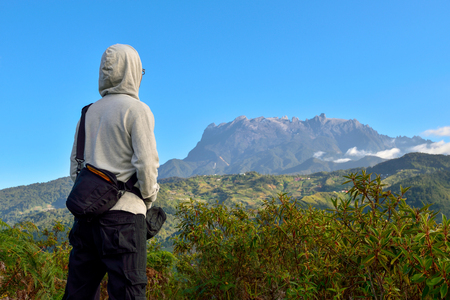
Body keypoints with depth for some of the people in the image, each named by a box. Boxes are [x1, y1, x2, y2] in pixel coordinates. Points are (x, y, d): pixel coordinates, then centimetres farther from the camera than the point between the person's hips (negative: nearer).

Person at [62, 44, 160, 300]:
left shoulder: (89, 112, 16)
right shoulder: (136, 109, -5)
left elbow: (75, 162, 18)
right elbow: (146, 163, -12)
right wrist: (149, 198, 3)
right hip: (123, 212, -7)